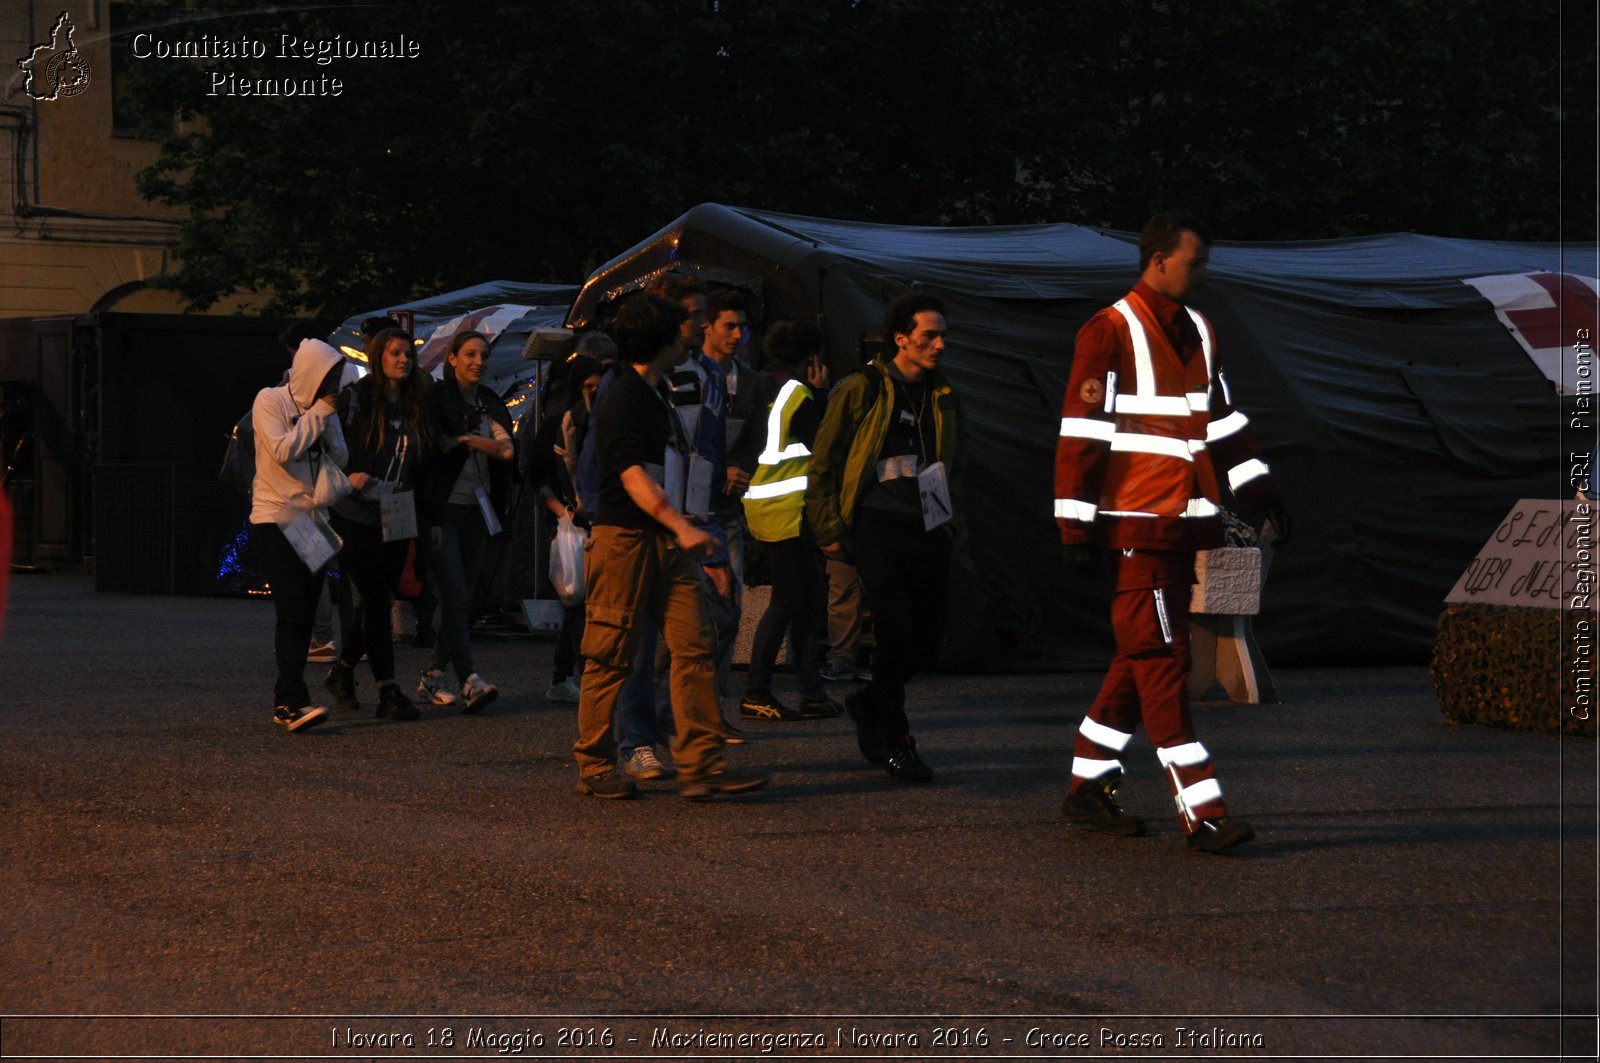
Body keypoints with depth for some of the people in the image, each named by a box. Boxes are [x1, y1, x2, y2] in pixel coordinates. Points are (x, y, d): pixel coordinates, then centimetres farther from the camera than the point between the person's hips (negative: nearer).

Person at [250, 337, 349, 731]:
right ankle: (294, 701, -22)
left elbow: (340, 460, 7)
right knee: (293, 611, -16)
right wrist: (318, 414, -13)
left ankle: (286, 704, 9)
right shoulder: (270, 402, -5)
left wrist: (329, 421, -7)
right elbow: (283, 451, -18)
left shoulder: (323, 408, 12)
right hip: (275, 518, -6)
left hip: (313, 521, 6)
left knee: (303, 615, 4)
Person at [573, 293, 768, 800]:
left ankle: (700, 764, -6)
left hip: (665, 540, 9)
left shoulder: (655, 400, 18)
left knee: (695, 643, -3)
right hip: (623, 536, -9)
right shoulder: (620, 402, -12)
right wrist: (682, 527, -31)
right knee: (611, 658, -1)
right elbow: (633, 477, -21)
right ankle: (594, 767, 8)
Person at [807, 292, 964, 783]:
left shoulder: (943, 397, 15)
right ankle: (896, 744, 1)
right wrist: (830, 530, -4)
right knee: (896, 633, -12)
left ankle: (870, 703, 32)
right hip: (879, 523, -6)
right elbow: (823, 464, 0)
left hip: (929, 529, 6)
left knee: (929, 639, 6)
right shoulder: (861, 391, -3)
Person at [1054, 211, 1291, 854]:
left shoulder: (1196, 331, 16)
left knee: (1143, 660, 12)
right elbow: (1081, 432, -12)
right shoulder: (1111, 333, -10)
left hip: (1183, 523, 8)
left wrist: (1257, 489, 20)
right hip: (1137, 527, -8)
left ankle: (1088, 788, 24)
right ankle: (1201, 813, -12)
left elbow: (1222, 416, 26)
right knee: (1163, 662, -9)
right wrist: (1078, 525, -15)